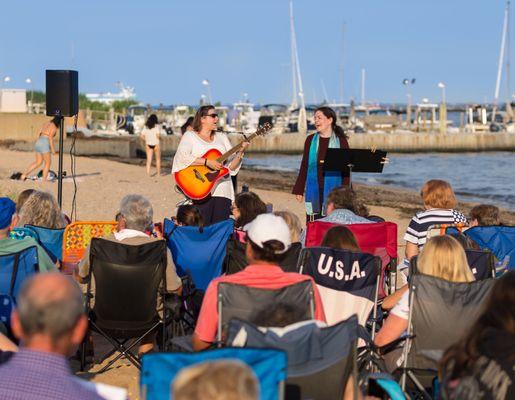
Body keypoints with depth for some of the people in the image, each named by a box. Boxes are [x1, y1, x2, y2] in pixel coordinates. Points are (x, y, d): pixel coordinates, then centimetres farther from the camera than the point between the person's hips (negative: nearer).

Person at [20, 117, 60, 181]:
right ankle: (44, 180, -1)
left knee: (38, 162, 15)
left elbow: (40, 134, 19)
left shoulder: (47, 124, 18)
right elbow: (50, 137, -17)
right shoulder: (54, 127, -8)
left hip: (38, 142, 8)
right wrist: (53, 149, -16)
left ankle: (24, 174, 7)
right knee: (48, 162, 2)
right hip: (44, 144, -8)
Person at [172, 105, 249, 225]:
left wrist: (240, 152, -5)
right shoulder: (190, 136, 4)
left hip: (222, 191, 4)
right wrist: (207, 162, -18)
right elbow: (182, 157, -14)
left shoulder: (222, 137, 18)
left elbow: (231, 166, 13)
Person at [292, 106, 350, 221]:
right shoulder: (311, 140, 9)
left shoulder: (341, 141, 1)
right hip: (313, 188, 2)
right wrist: (299, 190, 6)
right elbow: (304, 166, 10)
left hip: (333, 189, -2)